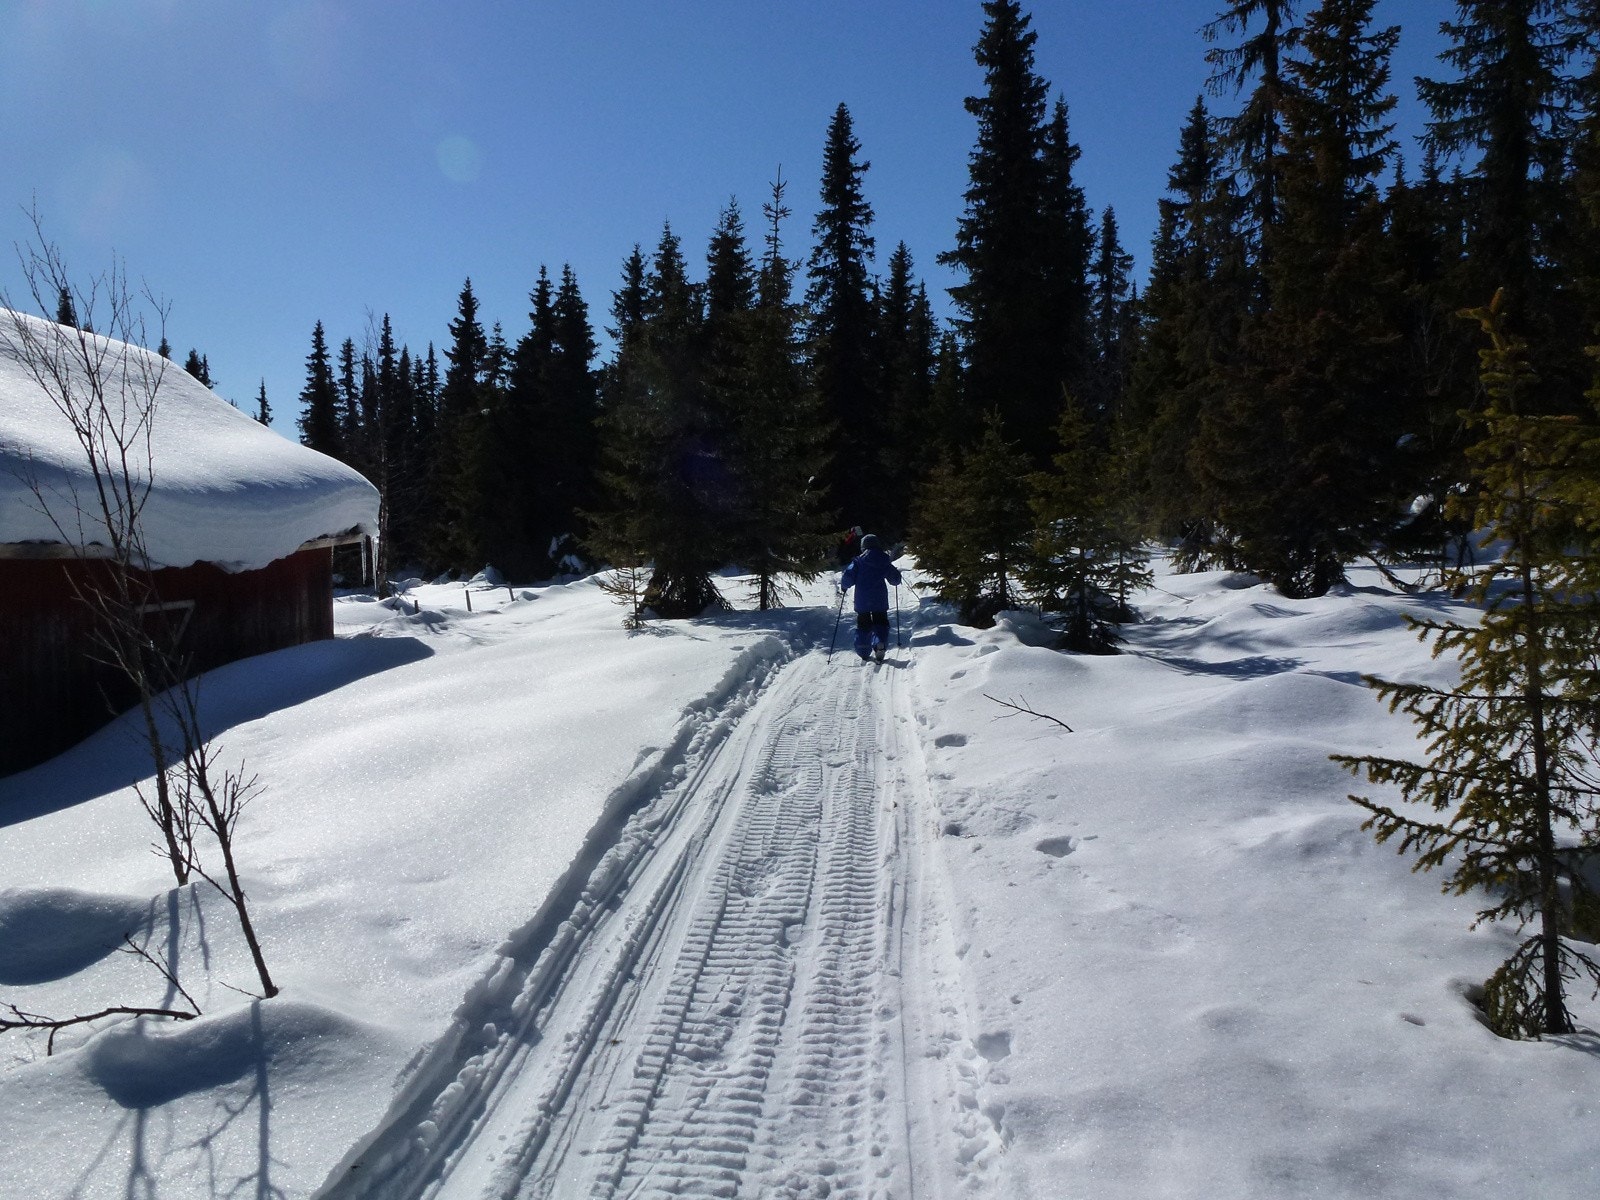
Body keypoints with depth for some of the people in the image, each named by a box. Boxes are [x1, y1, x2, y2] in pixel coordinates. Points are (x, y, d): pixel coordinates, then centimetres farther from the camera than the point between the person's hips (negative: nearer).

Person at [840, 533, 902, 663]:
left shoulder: (858, 561, -6)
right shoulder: (884, 562, 0)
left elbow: (848, 578, -11)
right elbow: (895, 579, 6)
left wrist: (843, 587, 9)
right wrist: (897, 572, 29)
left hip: (862, 602, -1)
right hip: (880, 601, 1)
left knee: (863, 625, 13)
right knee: (880, 623, 11)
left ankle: (864, 653, 10)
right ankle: (880, 644, -16)